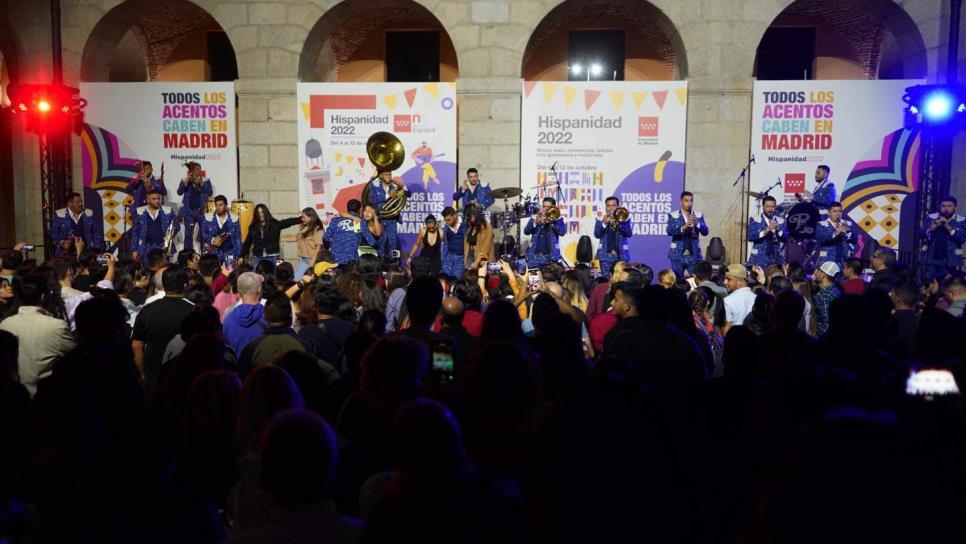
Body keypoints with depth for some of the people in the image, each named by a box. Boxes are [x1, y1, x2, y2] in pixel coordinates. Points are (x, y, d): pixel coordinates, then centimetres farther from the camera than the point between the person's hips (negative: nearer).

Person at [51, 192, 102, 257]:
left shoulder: (89, 214, 7)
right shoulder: (60, 215, -1)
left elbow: (96, 232, 10)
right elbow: (53, 233, 5)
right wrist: (61, 243, -12)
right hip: (66, 254, -2)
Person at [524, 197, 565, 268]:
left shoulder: (558, 219, 5)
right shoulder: (534, 218, 11)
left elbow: (562, 232, -13)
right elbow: (526, 231, -1)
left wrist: (550, 221, -17)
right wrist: (535, 222, -16)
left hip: (550, 256, -2)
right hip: (534, 255, 2)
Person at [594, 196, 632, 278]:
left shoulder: (625, 219, 7)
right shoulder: (600, 220, 8)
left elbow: (629, 233, -8)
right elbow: (597, 234, -5)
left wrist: (618, 224, -22)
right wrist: (604, 223, -18)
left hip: (621, 255, 0)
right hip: (606, 255, 0)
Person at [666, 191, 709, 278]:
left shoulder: (699, 215, 6)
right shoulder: (673, 215, 0)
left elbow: (705, 232, -3)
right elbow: (669, 231, -14)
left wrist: (697, 223, -22)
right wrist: (683, 227, -30)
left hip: (694, 255, 2)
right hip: (678, 255, -1)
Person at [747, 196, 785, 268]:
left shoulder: (781, 221, 10)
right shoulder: (754, 219, 3)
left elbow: (785, 239, 1)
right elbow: (750, 236, -10)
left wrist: (779, 230, -18)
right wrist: (764, 232, -25)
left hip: (775, 259, 2)